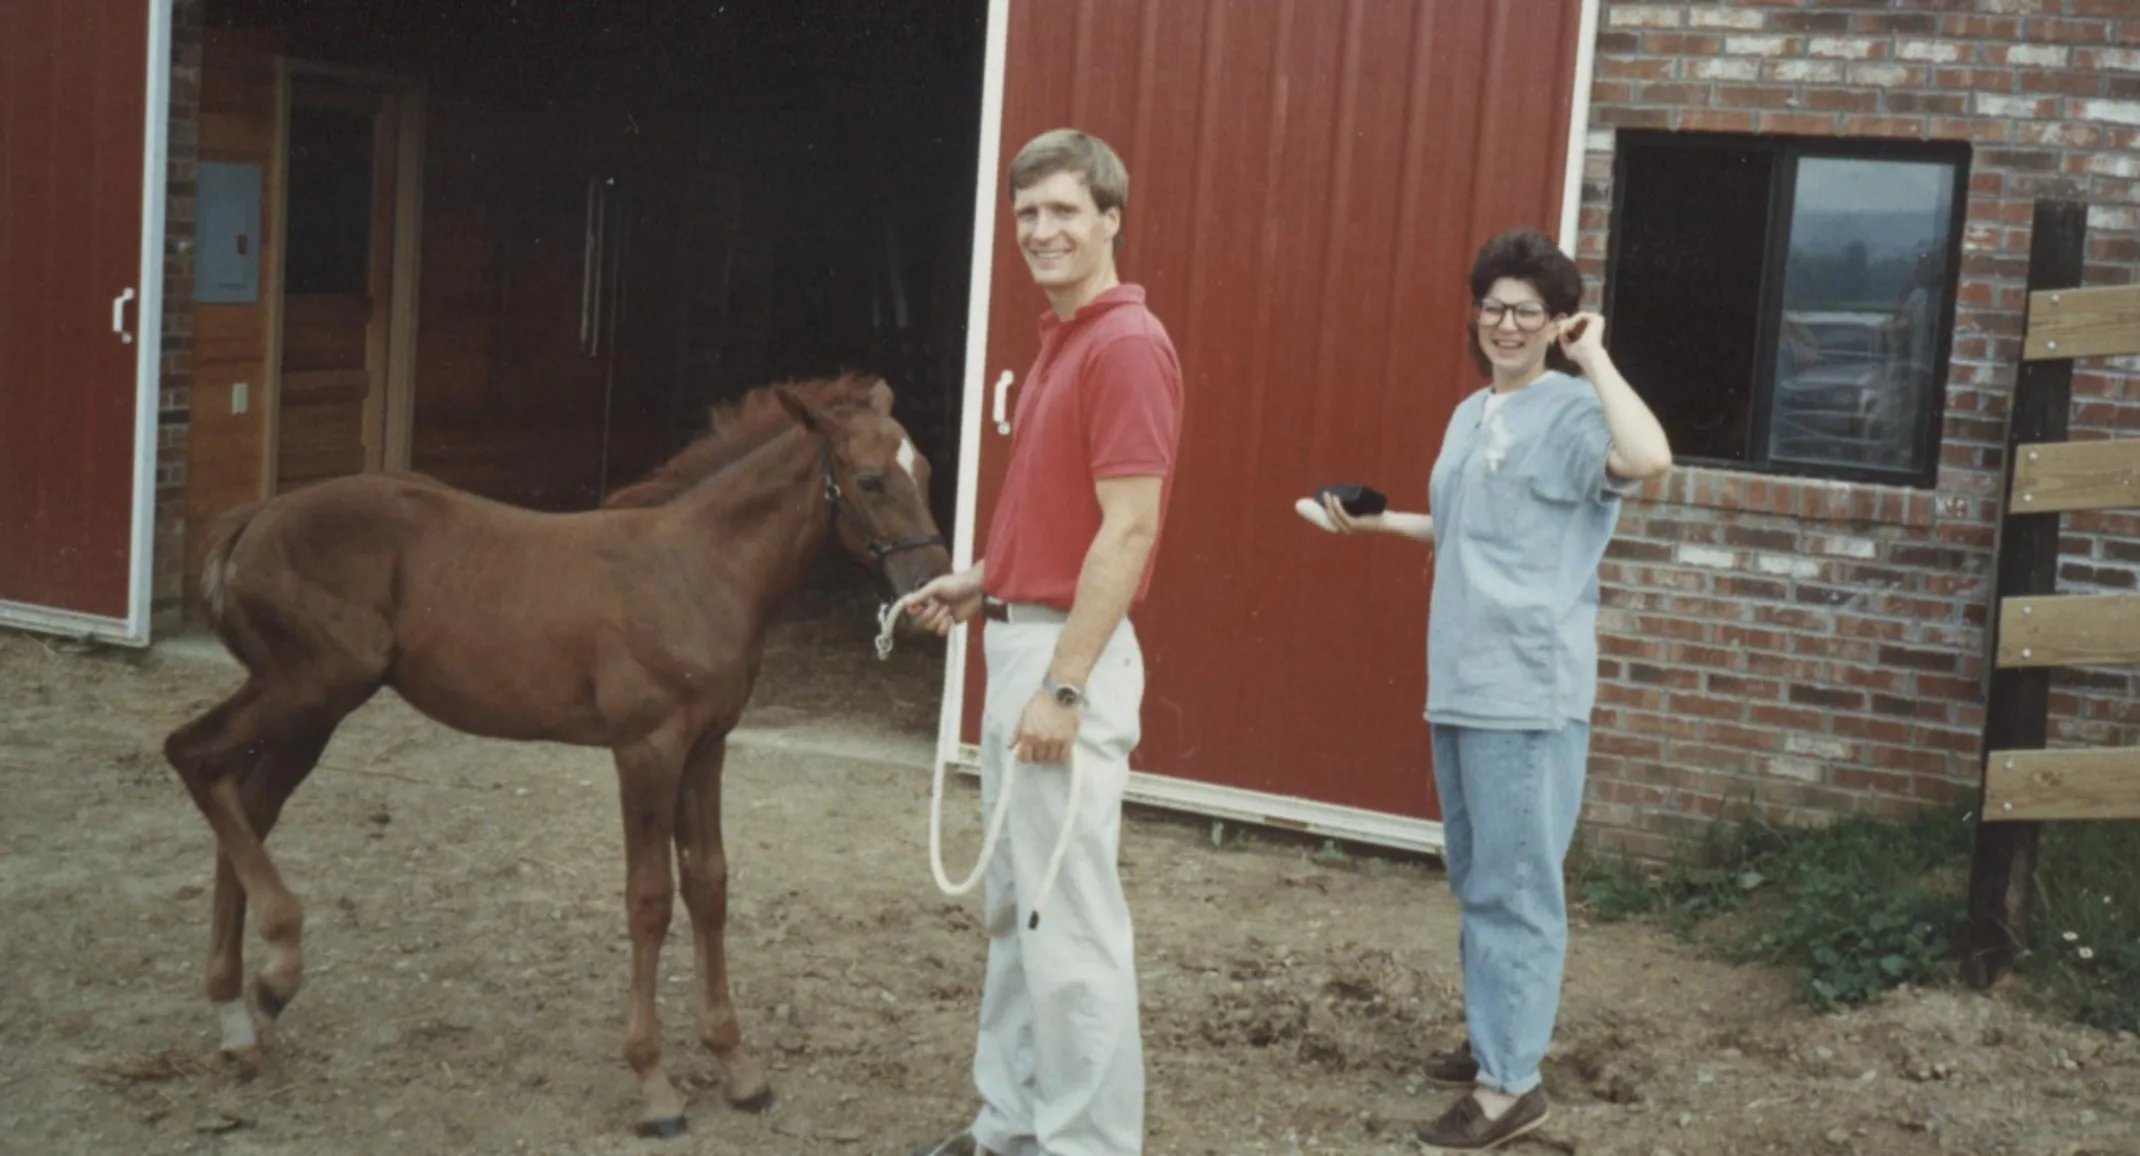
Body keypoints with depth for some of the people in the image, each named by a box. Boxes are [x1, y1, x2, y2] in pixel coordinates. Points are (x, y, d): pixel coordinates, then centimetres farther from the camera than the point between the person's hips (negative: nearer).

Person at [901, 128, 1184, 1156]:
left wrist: (1063, 686, -23)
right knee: (1013, 908, 16)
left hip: (1070, 653, -10)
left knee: (1069, 917, -3)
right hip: (1017, 642, 10)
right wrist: (978, 583, 12)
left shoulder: (1127, 345, -16)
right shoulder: (1058, 340, 15)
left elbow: (1128, 529, -21)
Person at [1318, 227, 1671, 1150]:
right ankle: (1493, 1039, 30)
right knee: (1476, 880, 17)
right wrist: (1381, 522, 21)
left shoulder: (1573, 412, -11)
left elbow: (1647, 458, -33)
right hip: (1460, 681, 9)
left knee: (1514, 885, -4)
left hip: (1528, 690, -9)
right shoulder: (1471, 414, 15)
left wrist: (1594, 358, -21)